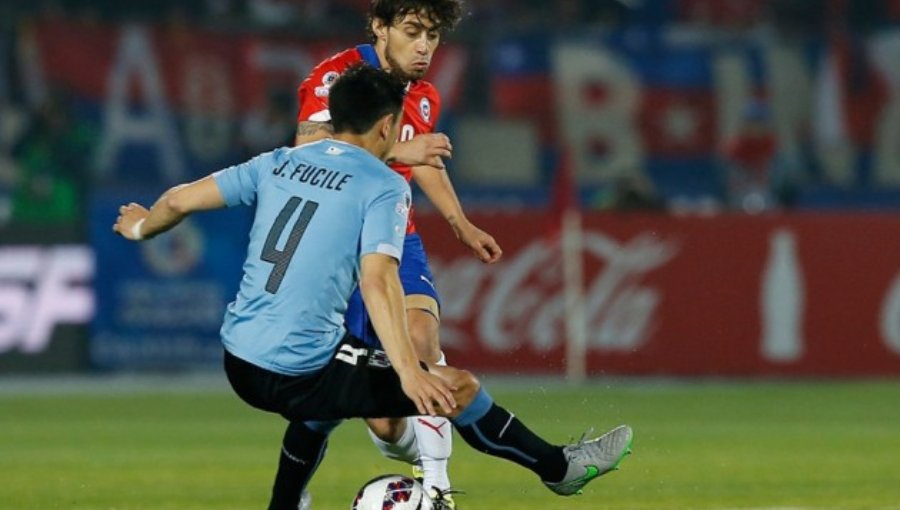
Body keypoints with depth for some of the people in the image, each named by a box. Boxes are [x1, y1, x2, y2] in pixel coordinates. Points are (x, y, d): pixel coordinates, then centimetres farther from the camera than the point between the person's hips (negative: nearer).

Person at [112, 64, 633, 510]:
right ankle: (558, 468, 18)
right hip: (298, 374, -7)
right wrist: (409, 371, -26)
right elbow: (377, 279, -21)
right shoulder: (384, 185, -7)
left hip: (239, 362, 7)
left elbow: (180, 200, 9)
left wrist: (142, 227, 31)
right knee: (459, 388, 3)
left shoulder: (279, 163, 9)